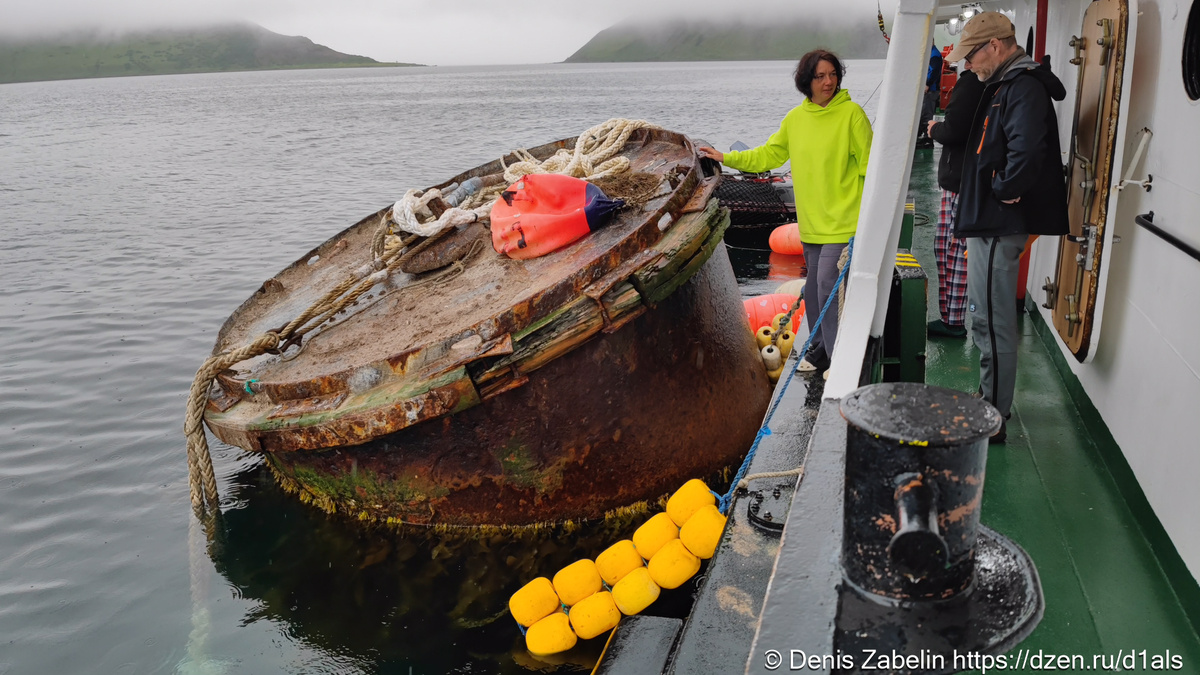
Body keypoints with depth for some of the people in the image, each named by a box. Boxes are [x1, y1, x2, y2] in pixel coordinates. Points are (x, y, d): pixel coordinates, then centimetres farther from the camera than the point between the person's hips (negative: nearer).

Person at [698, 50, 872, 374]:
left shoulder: (851, 113, -8)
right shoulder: (795, 118, 8)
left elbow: (869, 162, -7)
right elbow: (768, 155, 17)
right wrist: (726, 158, 15)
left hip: (842, 220, -6)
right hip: (811, 221, 6)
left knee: (828, 283, -12)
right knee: (814, 286, 13)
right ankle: (821, 347, 29)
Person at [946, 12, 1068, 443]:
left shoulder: (1024, 87, -16)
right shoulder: (1004, 85, 18)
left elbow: (1026, 150, -33)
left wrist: (1004, 191, -18)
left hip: (1000, 228, -11)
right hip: (990, 223, 11)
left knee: (993, 323, -5)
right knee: (987, 319, 19)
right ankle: (990, 402, 32)